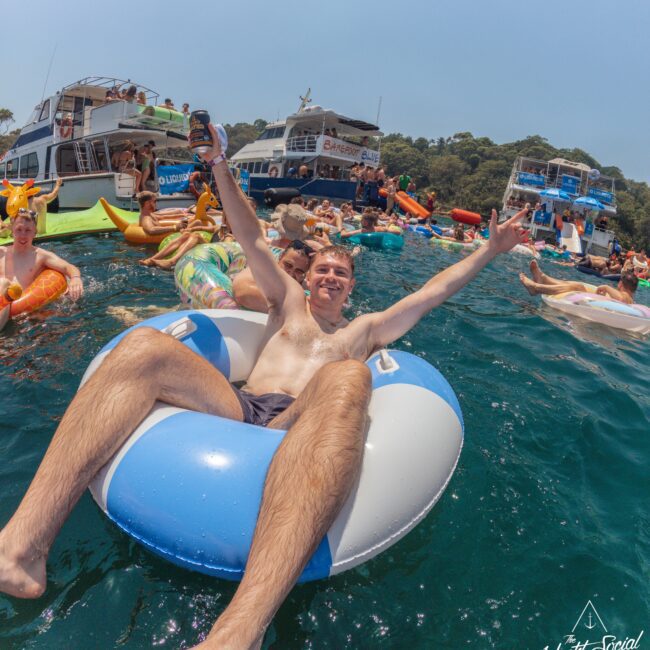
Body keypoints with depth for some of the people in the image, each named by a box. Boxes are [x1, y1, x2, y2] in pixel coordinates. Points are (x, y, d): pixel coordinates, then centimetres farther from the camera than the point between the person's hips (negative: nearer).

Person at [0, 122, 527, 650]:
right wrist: (220, 163, 22)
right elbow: (251, 239, 26)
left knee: (347, 377, -38)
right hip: (236, 409, 2)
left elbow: (435, 290, 29)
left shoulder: (366, 329, 30)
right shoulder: (289, 302, 32)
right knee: (146, 345, -22)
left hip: (296, 428, -2)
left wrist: (491, 250, 28)